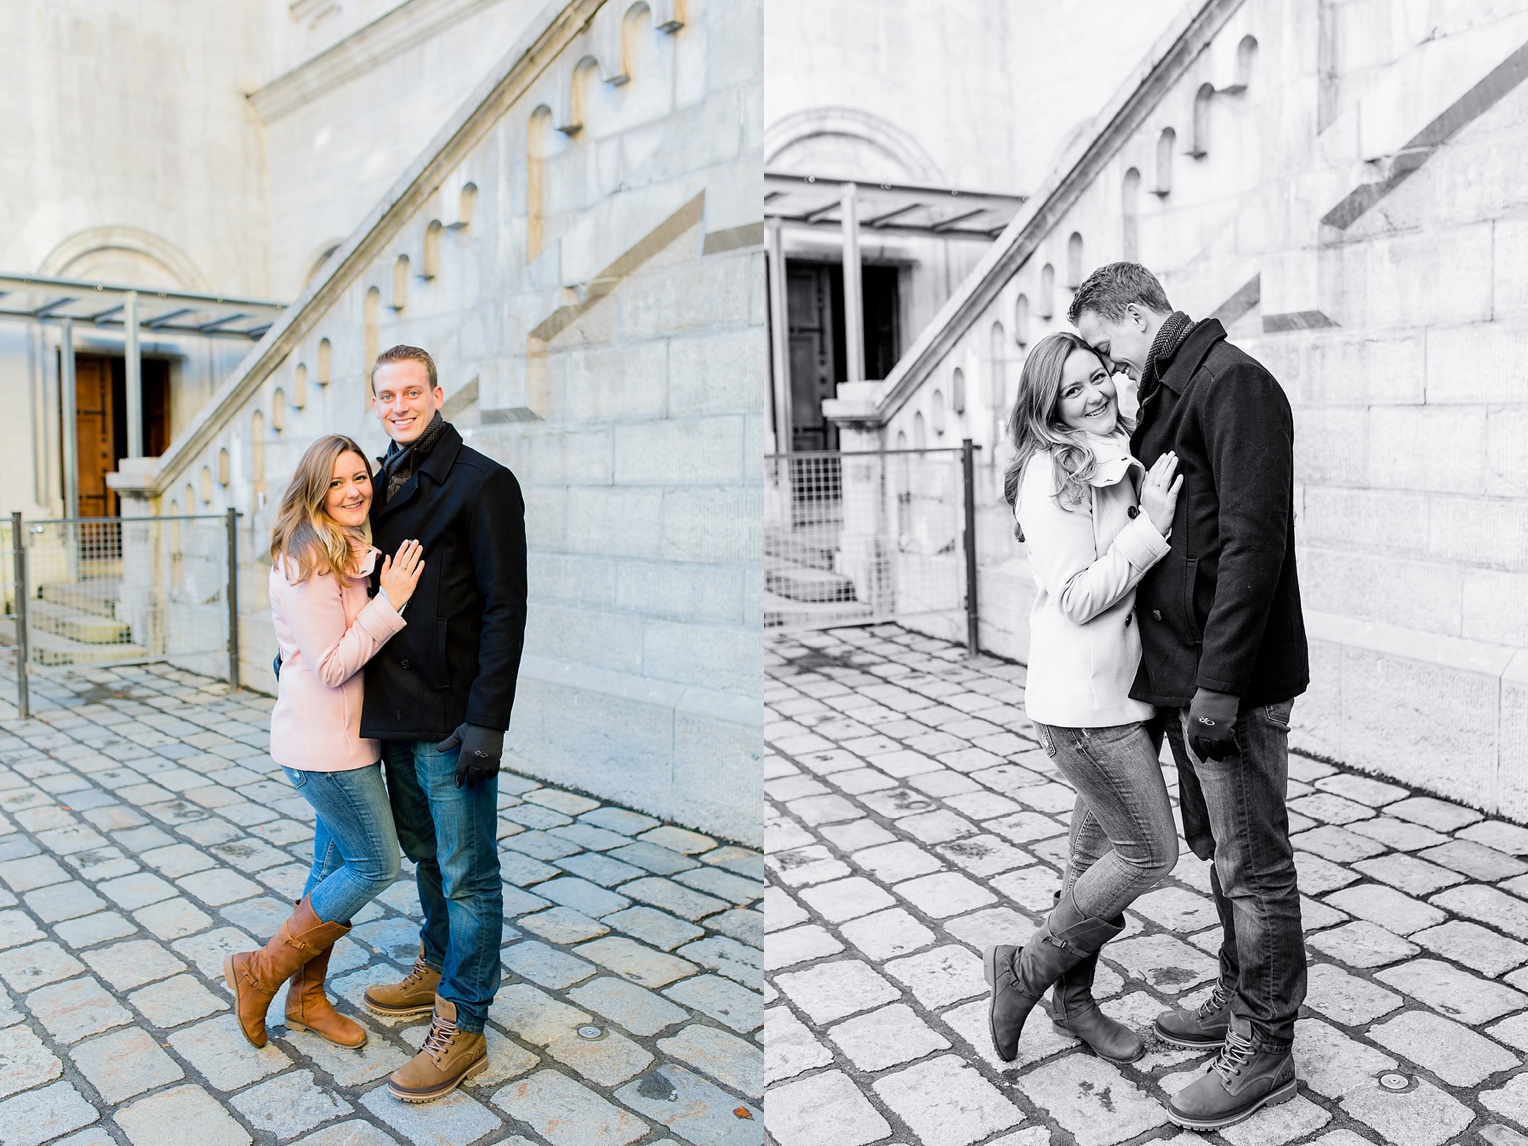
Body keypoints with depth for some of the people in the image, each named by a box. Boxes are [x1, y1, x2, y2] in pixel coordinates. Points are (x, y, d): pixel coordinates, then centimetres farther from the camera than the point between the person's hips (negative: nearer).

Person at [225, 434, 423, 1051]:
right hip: (324, 744, -9)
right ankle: (260, 972, 12)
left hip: (348, 739, 9)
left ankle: (306, 997, 30)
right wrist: (390, 601, -22)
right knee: (375, 865, -1)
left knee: (337, 866, 16)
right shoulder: (309, 562, -20)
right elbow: (332, 665, -22)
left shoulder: (352, 553, 11)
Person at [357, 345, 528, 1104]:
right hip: (394, 712, 8)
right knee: (424, 852, 21)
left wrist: (486, 721, -19)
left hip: (452, 719, -7)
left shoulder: (482, 483, -10)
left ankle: (461, 1027, 13)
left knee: (467, 872, 2)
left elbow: (504, 609, -15)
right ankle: (437, 971, 39)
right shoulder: (383, 484, 12)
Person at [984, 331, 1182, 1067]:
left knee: (1098, 851, 16)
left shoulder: (1122, 465, 11)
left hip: (1127, 688, 9)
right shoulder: (1048, 474, -15)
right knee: (1150, 854, -3)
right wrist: (1149, 527, -22)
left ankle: (1074, 999, 31)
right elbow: (1076, 598, -19)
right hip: (1084, 700, -8)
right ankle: (1026, 971, 12)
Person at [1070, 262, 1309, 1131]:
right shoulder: (1165, 397, 16)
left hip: (1233, 681, -10)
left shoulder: (1233, 383, -14)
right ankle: (1240, 1001, 36)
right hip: (1184, 675, 10)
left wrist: (1219, 684, -23)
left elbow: (1252, 542, -22)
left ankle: (1265, 1050, 16)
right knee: (1217, 845, 20)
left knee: (1252, 865, 2)